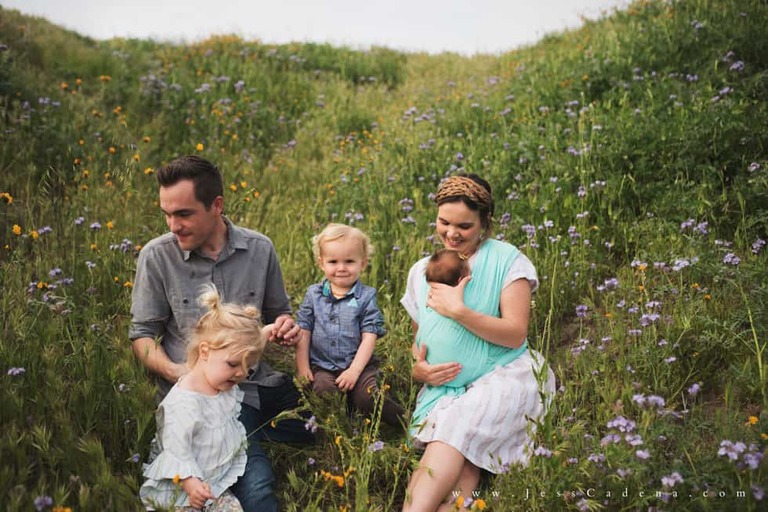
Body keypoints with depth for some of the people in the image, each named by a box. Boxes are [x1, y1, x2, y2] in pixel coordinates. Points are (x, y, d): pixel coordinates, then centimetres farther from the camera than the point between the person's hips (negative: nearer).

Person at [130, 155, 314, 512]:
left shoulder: (260, 249, 2)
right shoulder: (156, 256, -4)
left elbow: (277, 313, 18)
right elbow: (142, 335, 3)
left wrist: (285, 327, -5)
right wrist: (174, 371, -16)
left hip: (258, 381, 5)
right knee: (255, 482, -28)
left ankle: (253, 428, 8)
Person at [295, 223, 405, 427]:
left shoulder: (366, 296, 0)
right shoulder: (313, 294, 8)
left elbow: (369, 337, -5)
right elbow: (303, 332, 8)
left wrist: (354, 370, -13)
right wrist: (302, 367, 0)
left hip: (359, 365, -2)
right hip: (322, 367, 2)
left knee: (368, 397, -24)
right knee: (323, 391, -29)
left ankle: (403, 420, -2)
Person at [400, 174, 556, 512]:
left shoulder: (506, 260, -2)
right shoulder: (421, 271, 13)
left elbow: (515, 334, -10)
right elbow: (419, 339, 19)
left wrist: (457, 310, -18)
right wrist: (418, 369, -4)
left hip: (505, 374, -4)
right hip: (447, 384, 4)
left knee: (455, 426, -35)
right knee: (458, 460, -30)